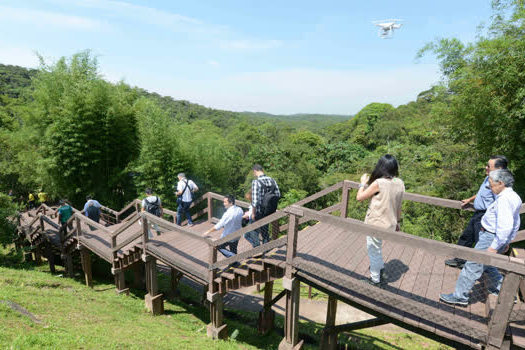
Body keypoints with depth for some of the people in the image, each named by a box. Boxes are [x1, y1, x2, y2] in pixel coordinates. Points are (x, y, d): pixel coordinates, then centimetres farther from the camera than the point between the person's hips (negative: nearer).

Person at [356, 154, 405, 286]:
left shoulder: (378, 183, -22)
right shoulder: (400, 183, -4)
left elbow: (359, 197, -12)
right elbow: (398, 206, 7)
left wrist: (363, 183, 4)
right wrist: (397, 222, 19)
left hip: (375, 224, -6)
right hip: (390, 224, 6)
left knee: (373, 251, 14)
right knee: (377, 248, 30)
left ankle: (375, 279, 30)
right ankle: (380, 268, 45)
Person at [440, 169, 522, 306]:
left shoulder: (504, 199, -22)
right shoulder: (514, 197, 11)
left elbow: (505, 226, -28)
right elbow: (515, 224, 20)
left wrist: (494, 246, -23)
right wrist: (507, 242, 26)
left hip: (491, 238, -10)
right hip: (491, 236, 10)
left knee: (473, 266, -3)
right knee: (486, 263, 26)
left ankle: (460, 297, 4)